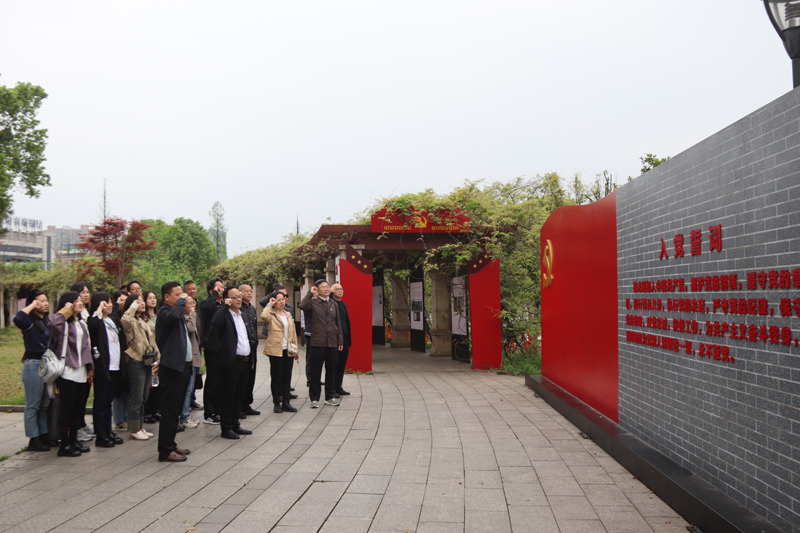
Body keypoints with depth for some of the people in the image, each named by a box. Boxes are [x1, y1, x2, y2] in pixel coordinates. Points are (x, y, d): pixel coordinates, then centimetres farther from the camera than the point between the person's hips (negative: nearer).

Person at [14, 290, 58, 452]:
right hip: (33, 365, -8)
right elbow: (17, 319, -33)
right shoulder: (29, 321, -9)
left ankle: (44, 435, 23)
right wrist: (31, 306, -20)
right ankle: (33, 439, 5)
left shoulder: (46, 322, 14)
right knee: (33, 405, 0)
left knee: (45, 404, 14)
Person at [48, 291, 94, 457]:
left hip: (80, 372, 8)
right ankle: (64, 445, 3)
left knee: (78, 408, 12)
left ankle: (73, 440, 22)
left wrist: (89, 367, 17)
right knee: (67, 408, -4)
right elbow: (54, 324, -34)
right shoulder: (63, 323, -8)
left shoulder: (81, 324, 19)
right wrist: (65, 310, -17)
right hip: (67, 372, -8)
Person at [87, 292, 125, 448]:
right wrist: (99, 309, -22)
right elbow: (92, 325, -35)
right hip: (102, 367, -8)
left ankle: (108, 431, 22)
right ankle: (101, 436, 6)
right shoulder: (96, 321, -9)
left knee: (109, 401, 15)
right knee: (101, 402, 0)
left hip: (115, 367, 8)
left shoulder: (113, 320, 15)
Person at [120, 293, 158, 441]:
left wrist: (156, 357, 14)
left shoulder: (144, 321, 18)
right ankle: (134, 430, 4)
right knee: (137, 398, -4)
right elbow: (125, 320, -36)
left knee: (144, 397, 13)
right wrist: (133, 308, -21)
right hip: (136, 361, -9)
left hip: (147, 361, 9)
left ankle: (140, 427, 22)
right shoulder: (131, 320, -9)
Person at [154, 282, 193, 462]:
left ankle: (171, 445, 24)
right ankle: (165, 451, 0)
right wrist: (182, 300, -22)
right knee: (170, 411, -6)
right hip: (171, 368, -10)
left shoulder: (178, 313, 19)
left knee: (176, 410, 15)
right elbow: (173, 316, -36)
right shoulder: (165, 312, -11)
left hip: (182, 366, 10)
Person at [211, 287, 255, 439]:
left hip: (244, 361, 8)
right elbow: (215, 322, -33)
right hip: (231, 362, -8)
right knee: (227, 396, 1)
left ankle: (235, 425, 26)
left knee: (238, 396, 16)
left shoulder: (243, 315, 16)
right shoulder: (224, 314, -9)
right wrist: (225, 305, -25)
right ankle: (226, 428, 9)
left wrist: (251, 358, 18)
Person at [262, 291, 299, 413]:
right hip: (275, 350, -6)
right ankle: (277, 404, 8)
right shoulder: (271, 314, -3)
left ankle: (285, 402, 16)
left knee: (287, 377, 9)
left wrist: (295, 348, 13)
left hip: (288, 350, 6)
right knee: (276, 377, 1)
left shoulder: (288, 315, 16)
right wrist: (270, 305, -14)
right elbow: (264, 316, -29)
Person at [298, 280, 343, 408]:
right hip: (317, 342, -4)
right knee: (315, 371, 2)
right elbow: (302, 306, -26)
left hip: (332, 343, 5)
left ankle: (330, 396, 22)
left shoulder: (333, 304, 14)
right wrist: (310, 293, -14)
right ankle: (314, 398, 11)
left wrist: (340, 341, 13)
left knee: (331, 371, 10)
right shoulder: (313, 303, -2)